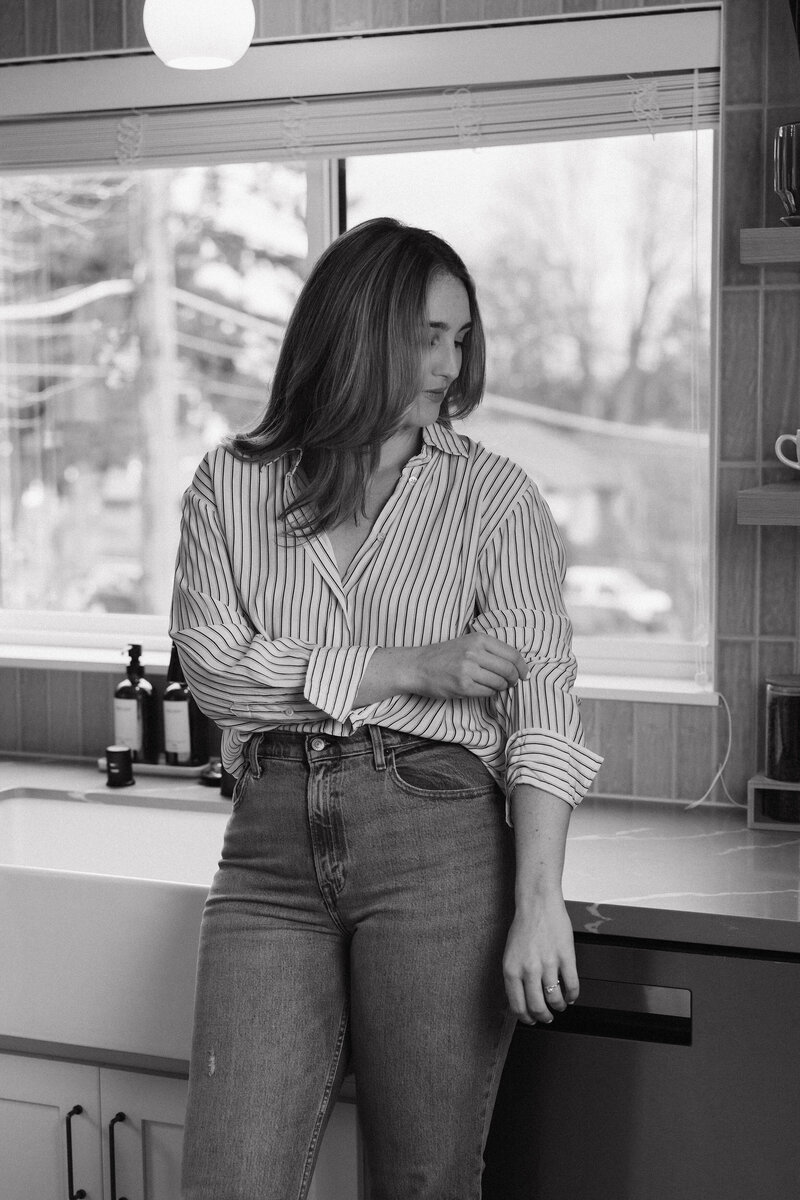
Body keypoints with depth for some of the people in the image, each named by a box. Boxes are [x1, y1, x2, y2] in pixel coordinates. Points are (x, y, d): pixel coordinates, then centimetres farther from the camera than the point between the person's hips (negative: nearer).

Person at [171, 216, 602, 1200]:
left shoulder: (493, 494, 4)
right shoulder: (230, 485, 9)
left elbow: (541, 698, -4)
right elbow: (215, 669, -2)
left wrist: (539, 899, -15)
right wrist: (410, 667, -10)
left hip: (441, 839, -1)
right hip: (272, 849, 1)